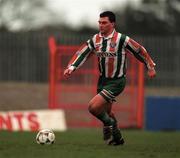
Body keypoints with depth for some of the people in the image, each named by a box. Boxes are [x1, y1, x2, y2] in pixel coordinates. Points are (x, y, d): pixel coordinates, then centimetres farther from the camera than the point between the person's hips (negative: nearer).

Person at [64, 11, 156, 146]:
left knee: (93, 107, -19)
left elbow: (140, 51, -5)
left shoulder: (122, 39, -16)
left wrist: (150, 67, 5)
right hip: (103, 80, 7)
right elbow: (82, 53, -2)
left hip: (117, 82, -7)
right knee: (106, 112, 18)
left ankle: (109, 124, 9)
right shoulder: (95, 40, 0)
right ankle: (117, 138, 38)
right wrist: (71, 68, -18)